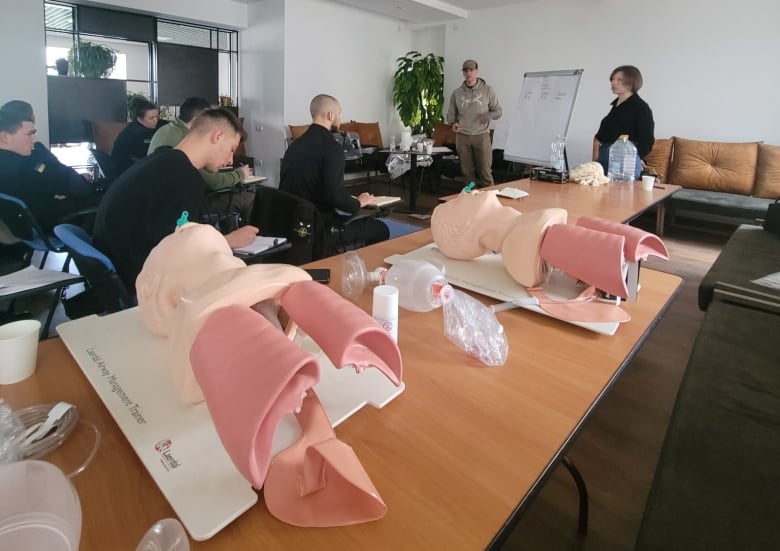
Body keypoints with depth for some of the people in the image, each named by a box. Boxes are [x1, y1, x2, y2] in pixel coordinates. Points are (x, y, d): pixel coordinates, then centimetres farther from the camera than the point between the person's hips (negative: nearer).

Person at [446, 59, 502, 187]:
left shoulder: (487, 90, 2)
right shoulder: (457, 92, 7)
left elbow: (498, 111, 4)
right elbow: (451, 113, 13)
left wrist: (489, 115, -18)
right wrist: (453, 123, -9)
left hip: (482, 136, -2)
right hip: (462, 136, 2)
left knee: (485, 171, -3)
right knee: (467, 171, 6)